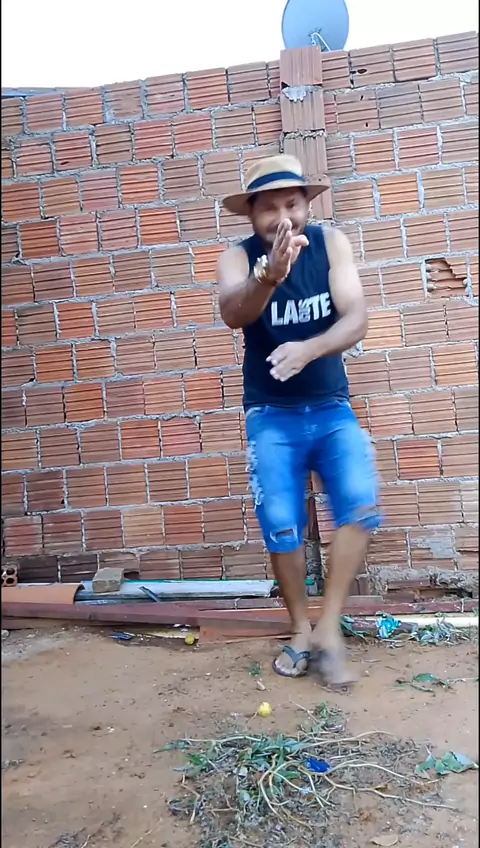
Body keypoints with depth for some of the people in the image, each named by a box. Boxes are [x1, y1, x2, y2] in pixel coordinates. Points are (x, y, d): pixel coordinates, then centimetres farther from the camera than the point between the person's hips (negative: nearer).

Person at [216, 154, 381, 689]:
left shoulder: (331, 243, -4)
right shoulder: (237, 258, -8)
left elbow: (356, 320, -14)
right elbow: (232, 314, -30)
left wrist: (308, 349, -33)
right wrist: (270, 275, -51)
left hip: (332, 408, 1)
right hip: (271, 415, -1)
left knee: (360, 501, -19)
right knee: (279, 524, -8)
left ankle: (329, 628, -4)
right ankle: (300, 631, 16)